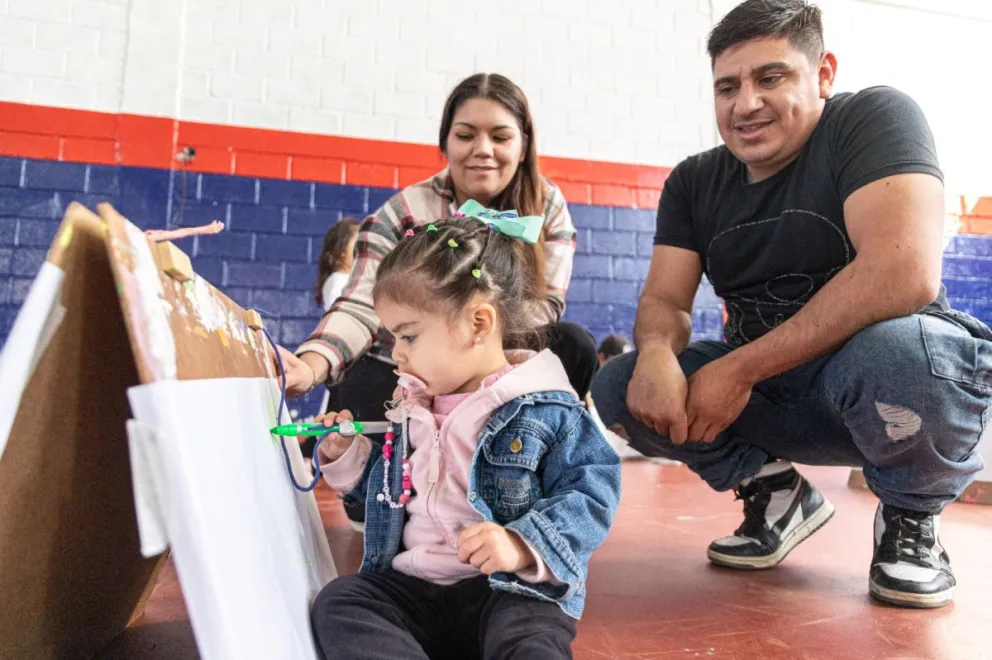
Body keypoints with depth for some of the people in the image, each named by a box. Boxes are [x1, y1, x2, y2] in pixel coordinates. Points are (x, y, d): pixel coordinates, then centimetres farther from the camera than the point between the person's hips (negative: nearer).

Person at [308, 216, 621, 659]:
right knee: (337, 604, -19)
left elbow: (591, 494, -11)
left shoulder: (545, 409, -8)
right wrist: (348, 455, 10)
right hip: (412, 584, 6)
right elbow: (390, 487, 28)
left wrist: (524, 546, -25)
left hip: (512, 589, -6)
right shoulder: (413, 406, 13)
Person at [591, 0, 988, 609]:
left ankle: (912, 516, -4)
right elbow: (664, 299, -3)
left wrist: (738, 369, -27)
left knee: (895, 348, -37)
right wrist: (656, 353, -29)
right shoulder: (694, 183, 3)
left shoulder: (875, 118, -13)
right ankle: (775, 491, 9)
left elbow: (906, 273, -28)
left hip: (889, 377, -4)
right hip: (769, 391, 5)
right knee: (619, 388, -12)